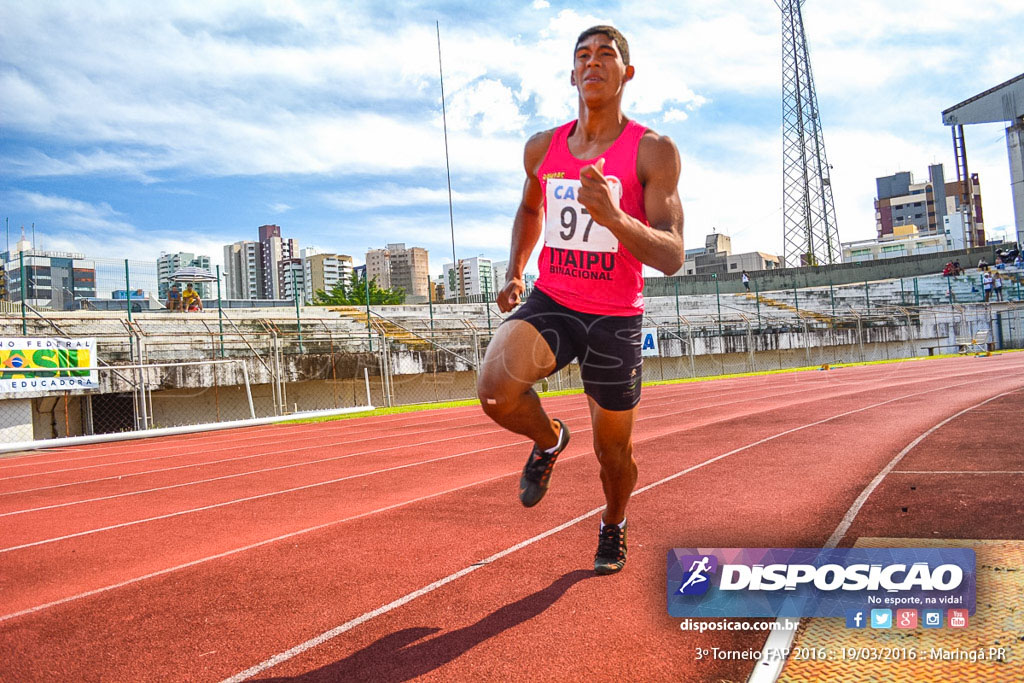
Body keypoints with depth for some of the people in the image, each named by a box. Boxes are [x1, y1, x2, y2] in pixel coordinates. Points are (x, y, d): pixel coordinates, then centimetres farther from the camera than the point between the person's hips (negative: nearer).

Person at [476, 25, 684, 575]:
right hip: (549, 304, 2)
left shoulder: (653, 152, -9)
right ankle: (547, 439, 8)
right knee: (496, 388, -28)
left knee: (613, 451, 11)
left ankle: (613, 524, 46)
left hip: (614, 320, -2)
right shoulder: (542, 149, 4)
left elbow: (671, 257, -18)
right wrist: (514, 273, 12)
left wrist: (613, 217, -35)